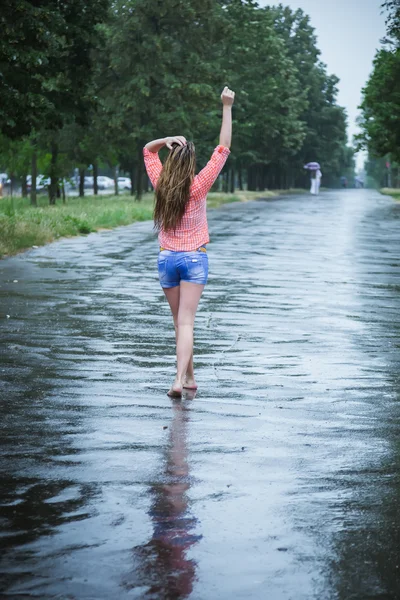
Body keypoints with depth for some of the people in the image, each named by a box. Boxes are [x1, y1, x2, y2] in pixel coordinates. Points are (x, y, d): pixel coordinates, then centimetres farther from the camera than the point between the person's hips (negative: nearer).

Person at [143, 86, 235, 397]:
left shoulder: (160, 183, -3)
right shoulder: (199, 186, -11)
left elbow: (147, 150, 13)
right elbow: (224, 148, -9)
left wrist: (166, 140, -7)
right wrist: (227, 107, -9)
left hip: (167, 258, 3)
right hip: (194, 258, -3)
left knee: (181, 322, 14)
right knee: (186, 322, -9)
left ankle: (189, 377, 22)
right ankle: (179, 379, -21)